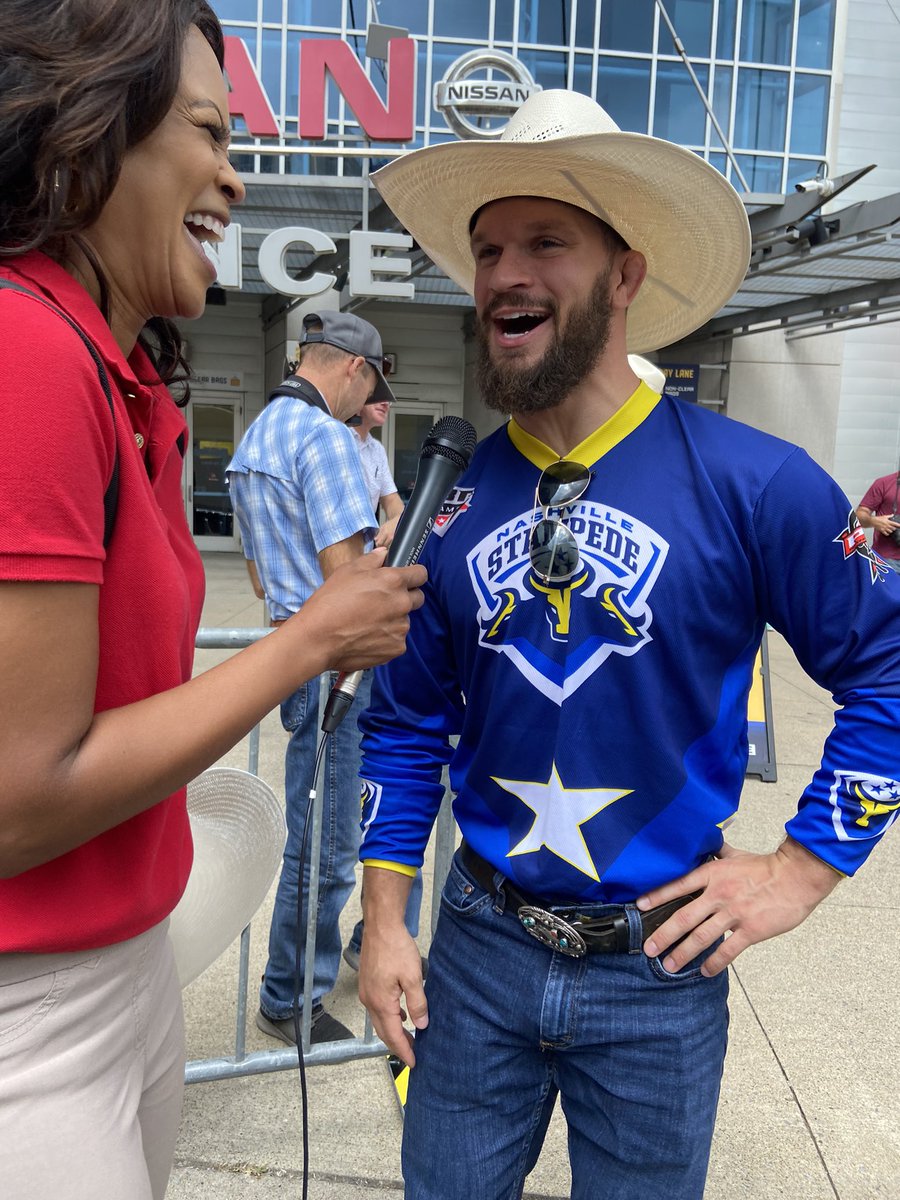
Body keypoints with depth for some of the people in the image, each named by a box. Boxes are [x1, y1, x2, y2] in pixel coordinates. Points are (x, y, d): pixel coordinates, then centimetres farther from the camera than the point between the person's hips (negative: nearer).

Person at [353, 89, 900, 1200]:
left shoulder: (754, 483, -15)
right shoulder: (453, 497, -4)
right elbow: (406, 722, 3)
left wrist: (804, 867, -8)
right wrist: (383, 922, 2)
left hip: (661, 966, -2)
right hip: (477, 949, 3)